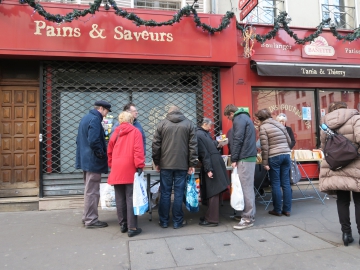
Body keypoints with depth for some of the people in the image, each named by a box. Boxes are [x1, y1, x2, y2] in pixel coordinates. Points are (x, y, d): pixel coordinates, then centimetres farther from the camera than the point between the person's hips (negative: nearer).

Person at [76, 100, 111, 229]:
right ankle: (91, 220, 8)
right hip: (93, 161, -10)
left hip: (86, 159, 10)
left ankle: (87, 217, 26)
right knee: (92, 192, -1)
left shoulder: (86, 118, 16)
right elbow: (94, 142, -26)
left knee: (89, 190, 18)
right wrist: (102, 155, -13)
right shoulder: (95, 119, -16)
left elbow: (80, 139, 20)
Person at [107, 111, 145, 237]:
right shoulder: (135, 132, 2)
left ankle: (123, 224, 20)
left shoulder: (116, 132, 14)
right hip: (129, 169, -4)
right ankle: (132, 227, -1)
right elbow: (138, 150, -11)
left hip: (116, 170, 4)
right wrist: (139, 166, -13)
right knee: (130, 198, -2)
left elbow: (110, 151, 15)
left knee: (120, 199, 11)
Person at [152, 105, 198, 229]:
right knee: (179, 194, 6)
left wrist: (156, 162, 11)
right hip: (182, 165, 0)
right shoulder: (189, 124, 5)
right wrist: (192, 164, 3)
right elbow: (193, 145, 0)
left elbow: (156, 145, 3)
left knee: (165, 194, 8)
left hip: (165, 164, 0)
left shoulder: (162, 124, 4)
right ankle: (177, 221, 15)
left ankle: (164, 221, 17)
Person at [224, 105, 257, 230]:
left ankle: (248, 218, -3)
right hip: (250, 156, 10)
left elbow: (238, 140, -16)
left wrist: (234, 159, -13)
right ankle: (250, 214, 18)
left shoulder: (239, 119, -7)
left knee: (246, 188, -7)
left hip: (244, 158, -10)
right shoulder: (245, 117, 23)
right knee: (248, 187, 12)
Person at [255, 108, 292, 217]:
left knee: (275, 184, 2)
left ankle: (277, 210, 9)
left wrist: (265, 162, -7)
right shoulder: (280, 124, 15)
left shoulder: (263, 127, -3)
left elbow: (265, 147, -9)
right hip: (286, 155, 6)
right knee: (286, 183, 8)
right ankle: (287, 210, 13)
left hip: (274, 157, -5)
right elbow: (289, 141, 17)